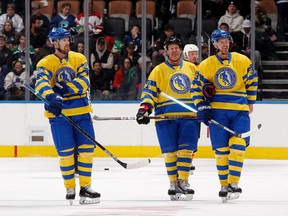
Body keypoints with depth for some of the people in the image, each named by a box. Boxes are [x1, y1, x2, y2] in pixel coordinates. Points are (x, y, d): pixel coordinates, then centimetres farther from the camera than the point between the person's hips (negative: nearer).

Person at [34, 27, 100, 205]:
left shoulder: (79, 59, 6)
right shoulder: (45, 63, -2)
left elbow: (84, 81, -7)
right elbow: (41, 84, -19)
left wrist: (66, 88, -23)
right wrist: (52, 97, -39)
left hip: (81, 111, 3)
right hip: (59, 113, -3)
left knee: (86, 148, 0)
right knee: (65, 152, -3)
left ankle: (85, 188, 8)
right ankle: (70, 189, 10)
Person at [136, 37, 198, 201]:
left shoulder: (192, 68, 16)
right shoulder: (159, 70, 9)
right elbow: (150, 90, 2)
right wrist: (145, 108, -12)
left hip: (189, 115, 1)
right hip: (166, 116, -1)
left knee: (186, 149, -9)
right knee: (170, 151, -3)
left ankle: (183, 182, -6)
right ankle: (173, 184, 4)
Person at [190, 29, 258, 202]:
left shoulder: (243, 61, 2)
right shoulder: (206, 65, 1)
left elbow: (251, 81, 14)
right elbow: (197, 88, 4)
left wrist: (250, 102, 15)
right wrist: (202, 108, -5)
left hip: (240, 110, 0)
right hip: (217, 110, 0)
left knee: (238, 146, -12)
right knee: (221, 149, -2)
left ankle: (233, 184, -10)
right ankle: (224, 186, 7)